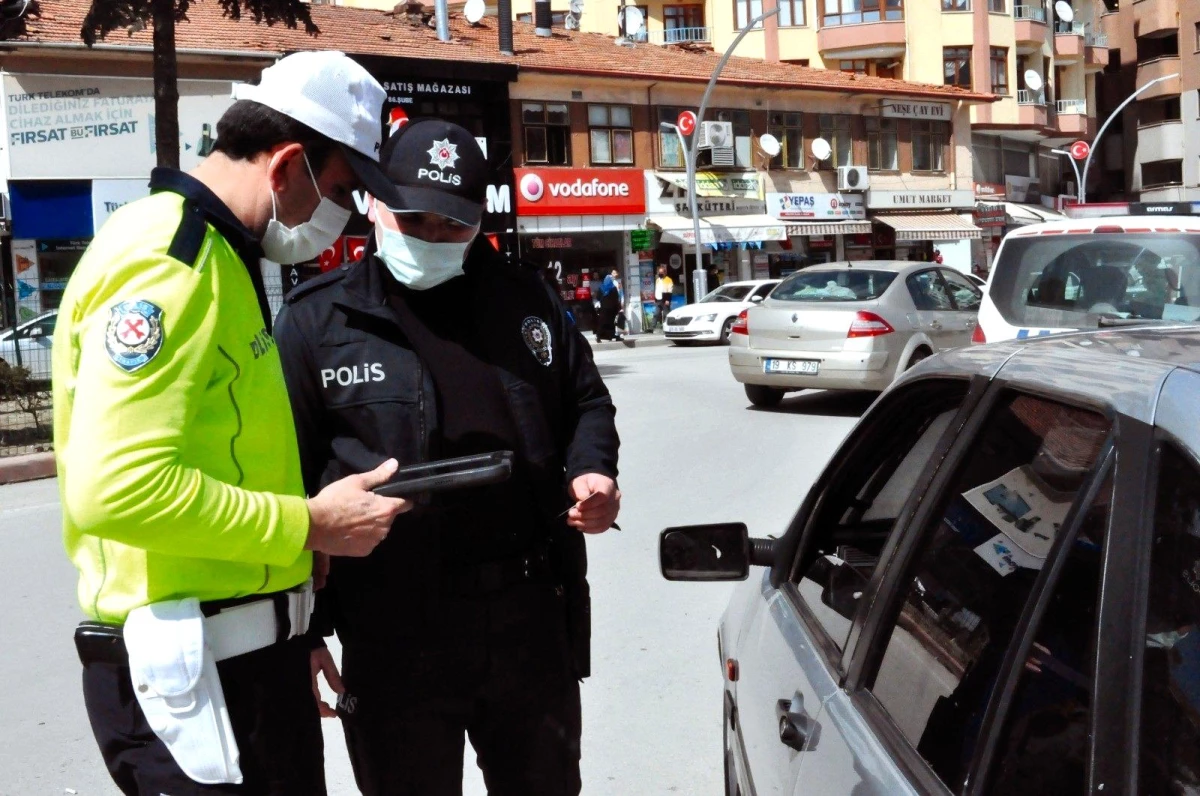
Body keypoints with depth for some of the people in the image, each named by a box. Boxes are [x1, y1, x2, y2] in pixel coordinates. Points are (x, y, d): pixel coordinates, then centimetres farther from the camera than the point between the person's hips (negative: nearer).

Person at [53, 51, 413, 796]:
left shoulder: (216, 257, 13)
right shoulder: (167, 263, -18)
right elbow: (114, 487, -27)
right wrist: (309, 526, -18)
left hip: (249, 652, 10)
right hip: (190, 668, -10)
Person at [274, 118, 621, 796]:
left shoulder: (526, 301, 7)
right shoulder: (318, 320, -3)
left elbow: (587, 402, 20)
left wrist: (592, 471, -3)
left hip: (532, 619, 4)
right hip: (393, 635, -3)